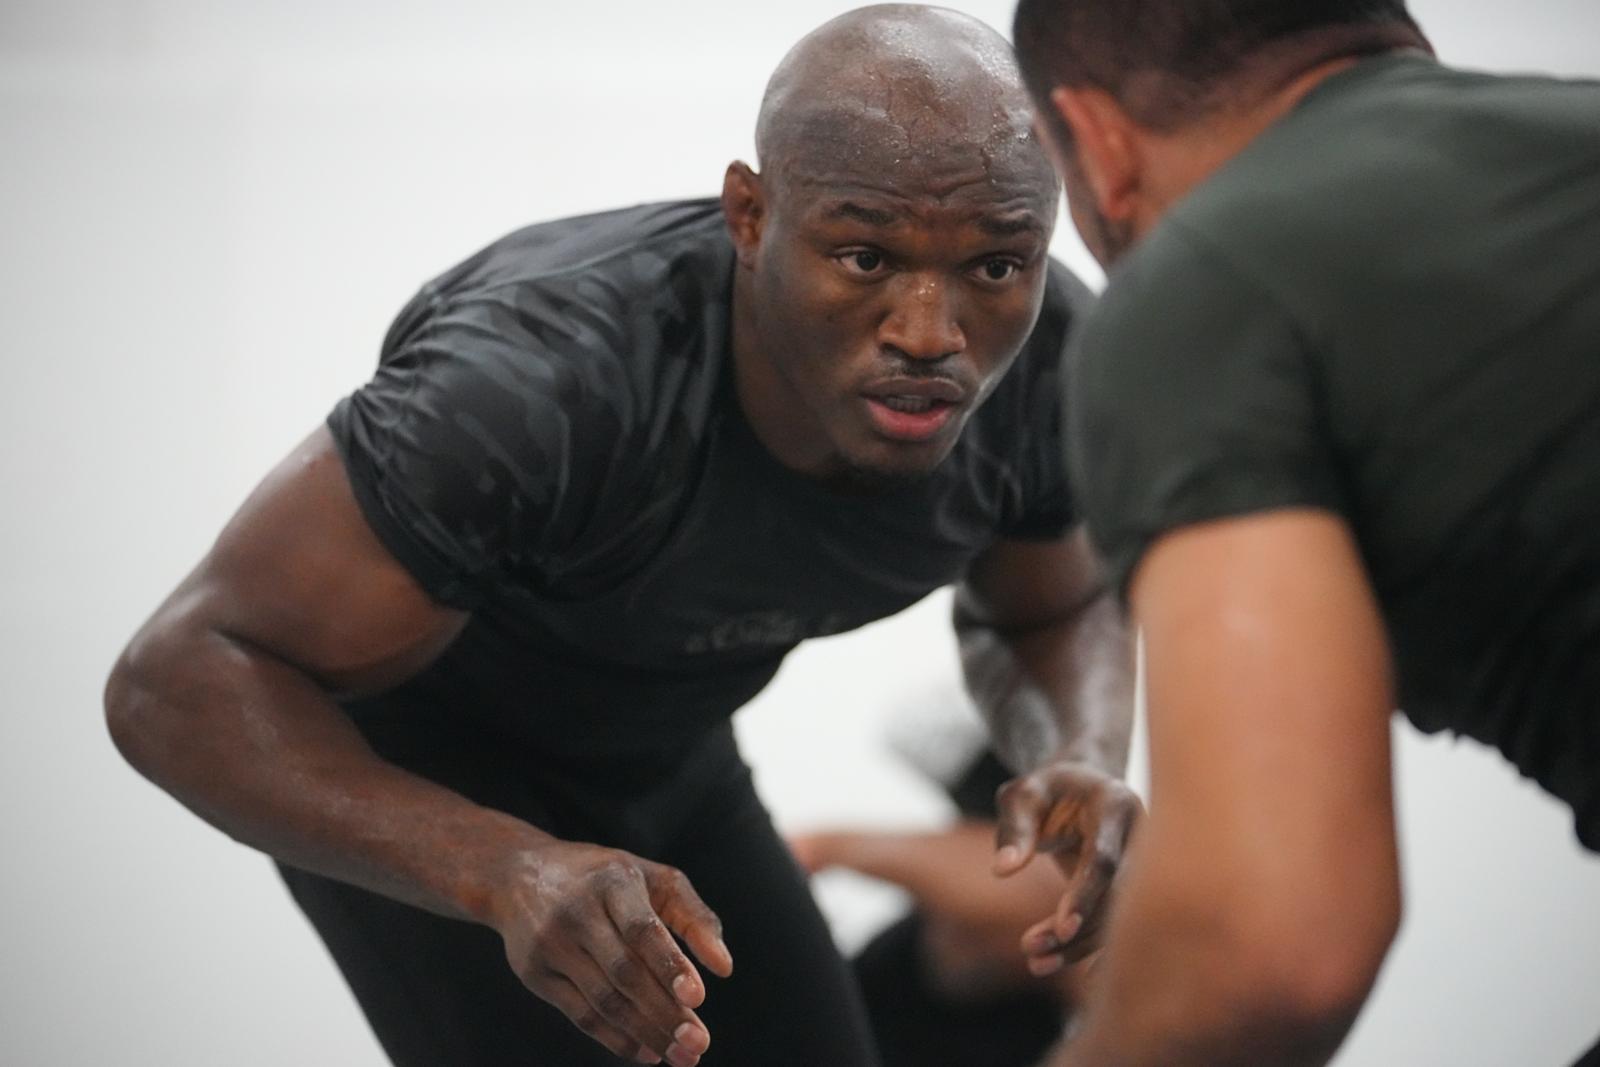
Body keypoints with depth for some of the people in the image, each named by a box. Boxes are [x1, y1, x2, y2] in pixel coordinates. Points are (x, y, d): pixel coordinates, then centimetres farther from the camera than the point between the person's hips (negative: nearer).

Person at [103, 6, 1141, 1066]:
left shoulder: (1047, 356, -24)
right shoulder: (546, 381, -41)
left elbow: (1055, 614, -2)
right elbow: (180, 678, -36)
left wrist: (1083, 763, -26)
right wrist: (511, 869, -51)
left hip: (663, 764, 6)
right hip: (402, 776, -6)